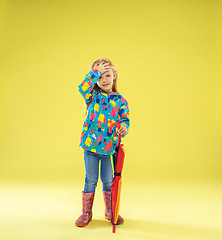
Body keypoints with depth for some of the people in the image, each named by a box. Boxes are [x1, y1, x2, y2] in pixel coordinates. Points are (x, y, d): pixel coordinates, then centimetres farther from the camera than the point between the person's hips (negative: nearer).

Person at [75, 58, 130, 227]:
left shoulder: (120, 100, 4)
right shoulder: (94, 96, 0)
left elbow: (125, 119, 2)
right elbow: (83, 88, -21)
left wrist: (124, 127, -20)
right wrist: (96, 72, -19)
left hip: (109, 146, 1)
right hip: (91, 145, -1)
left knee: (108, 180, 13)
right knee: (91, 180, 9)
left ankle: (110, 212, 31)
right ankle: (86, 213, 25)